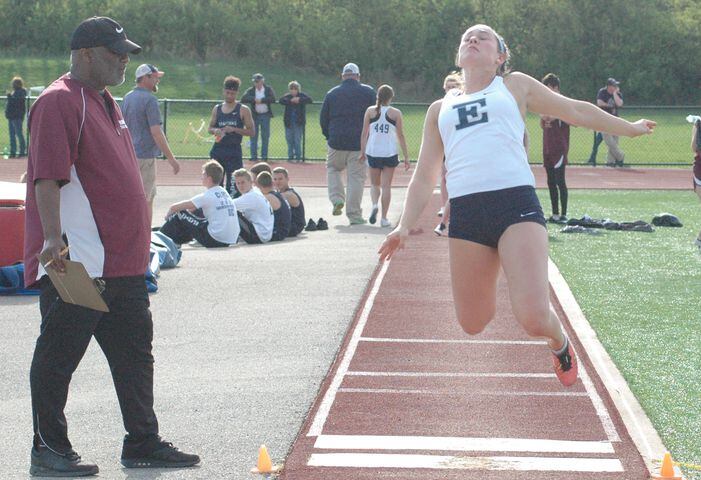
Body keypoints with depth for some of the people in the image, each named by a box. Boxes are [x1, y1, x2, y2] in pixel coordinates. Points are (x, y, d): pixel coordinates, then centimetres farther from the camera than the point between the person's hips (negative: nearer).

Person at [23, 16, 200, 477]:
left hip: (123, 264, 10)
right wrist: (53, 239, -31)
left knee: (135, 353, 13)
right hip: (74, 265, -10)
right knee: (58, 356, 0)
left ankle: (143, 443, 22)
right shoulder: (59, 102, -12)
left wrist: (136, 244, 26)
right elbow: (47, 176, -22)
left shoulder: (107, 104, 18)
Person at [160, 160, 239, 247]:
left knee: (180, 214, 3)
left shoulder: (206, 196, -9)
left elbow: (174, 207, -2)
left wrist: (168, 215, 17)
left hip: (215, 241, -8)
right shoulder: (224, 193, 12)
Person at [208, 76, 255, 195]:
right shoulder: (217, 109, 11)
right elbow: (210, 128, 18)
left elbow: (251, 131, -4)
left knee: (233, 188, -10)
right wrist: (215, 130, -6)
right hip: (218, 150, 4)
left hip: (234, 151, -4)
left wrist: (233, 129, -17)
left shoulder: (243, 110, -2)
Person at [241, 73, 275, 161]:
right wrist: (254, 99, -21)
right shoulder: (251, 90, 5)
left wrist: (261, 100, -19)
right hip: (254, 115, 1)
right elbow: (243, 99, -9)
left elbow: (273, 99, -13)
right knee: (253, 136, -1)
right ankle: (254, 156, 3)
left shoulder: (269, 89, 2)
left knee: (265, 136, 1)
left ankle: (264, 156, 7)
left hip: (265, 115, -1)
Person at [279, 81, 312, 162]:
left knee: (297, 140, -4)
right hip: (289, 122, 2)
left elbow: (309, 100, -11)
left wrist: (300, 100, -21)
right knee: (289, 140, 4)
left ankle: (298, 157, 1)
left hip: (299, 122, -2)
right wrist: (290, 100, -22)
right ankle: (290, 157, 12)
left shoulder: (302, 95, 4)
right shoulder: (287, 96, 7)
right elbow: (281, 100, -10)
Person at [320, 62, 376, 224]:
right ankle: (354, 215, 1)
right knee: (356, 177, 2)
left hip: (337, 142, 1)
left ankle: (337, 199, 4)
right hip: (360, 143, -1)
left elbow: (323, 118, 8)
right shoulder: (368, 92, 1)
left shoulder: (332, 94, 5)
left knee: (333, 169, 23)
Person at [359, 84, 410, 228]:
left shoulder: (370, 111, 1)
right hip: (390, 153, -1)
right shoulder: (395, 113, -1)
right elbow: (401, 136, -1)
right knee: (386, 186, 5)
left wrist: (362, 151, 6)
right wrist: (406, 157, 4)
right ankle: (384, 218, 4)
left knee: (374, 184, 16)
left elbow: (364, 133, -1)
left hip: (373, 152, 1)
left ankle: (374, 205, -12)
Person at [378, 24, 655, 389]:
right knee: (473, 324, 0)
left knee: (534, 317, -18)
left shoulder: (515, 86, 19)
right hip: (464, 212, 3)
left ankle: (559, 342, 18)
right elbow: (424, 177, 24)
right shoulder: (439, 109, 24)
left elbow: (575, 111, 27)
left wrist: (628, 128, 29)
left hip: (516, 202, -3)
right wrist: (405, 226, 11)